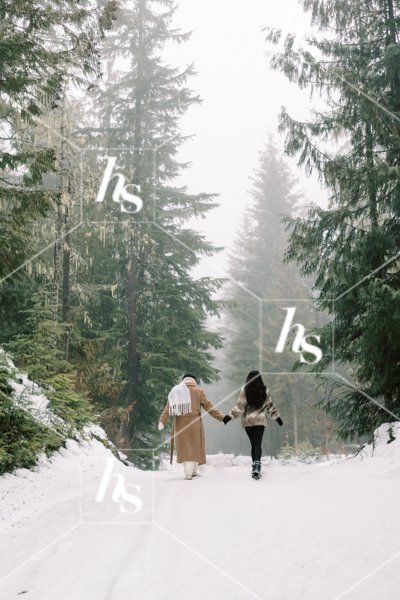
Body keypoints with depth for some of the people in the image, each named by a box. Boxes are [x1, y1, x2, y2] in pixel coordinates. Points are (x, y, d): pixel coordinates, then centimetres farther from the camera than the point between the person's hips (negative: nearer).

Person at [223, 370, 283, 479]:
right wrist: (277, 417, 24)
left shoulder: (245, 390, -4)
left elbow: (240, 406, -8)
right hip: (260, 421, 0)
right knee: (258, 444, -6)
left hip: (247, 421, 0)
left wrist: (230, 416, -3)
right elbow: (270, 405, 12)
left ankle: (255, 468, 13)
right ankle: (257, 465, -26)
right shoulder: (265, 390, 3)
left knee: (253, 444, 11)